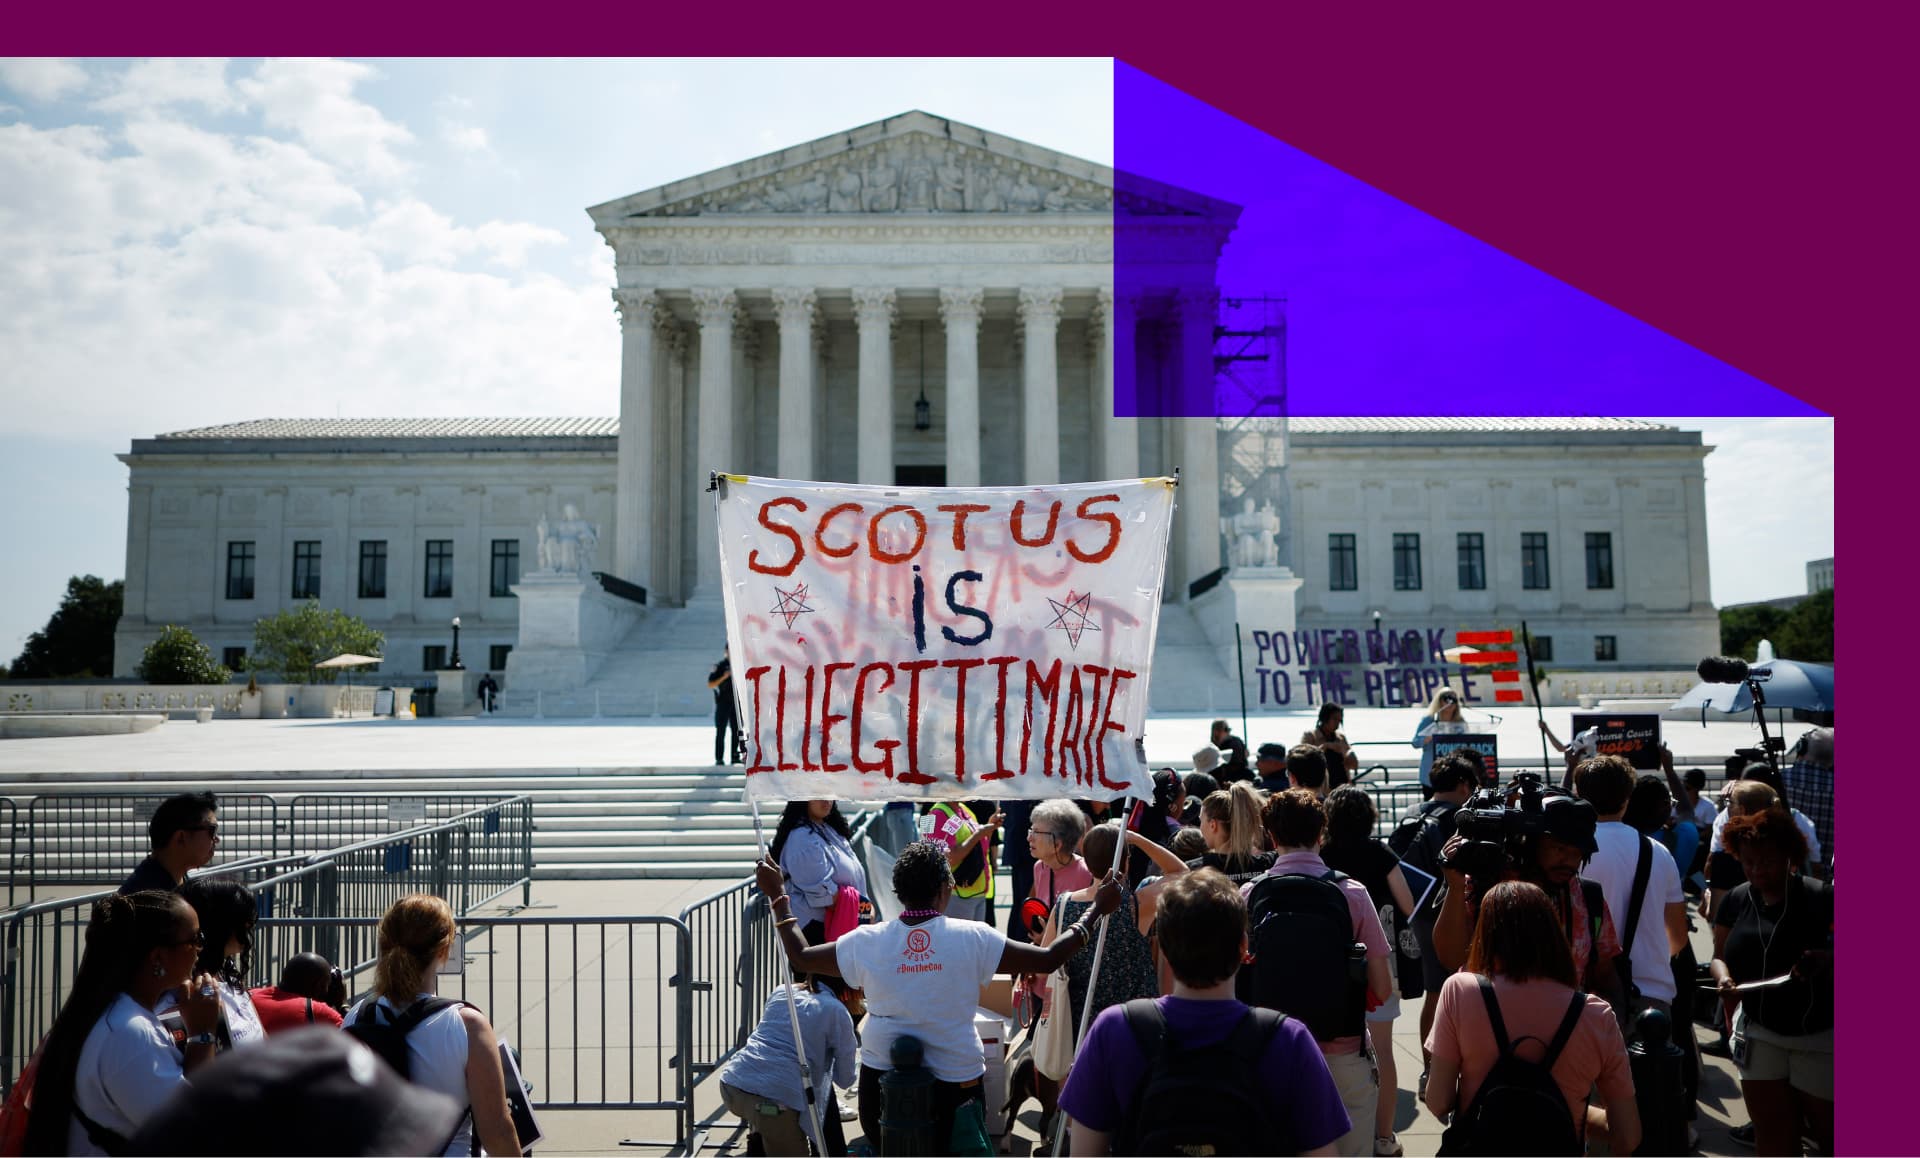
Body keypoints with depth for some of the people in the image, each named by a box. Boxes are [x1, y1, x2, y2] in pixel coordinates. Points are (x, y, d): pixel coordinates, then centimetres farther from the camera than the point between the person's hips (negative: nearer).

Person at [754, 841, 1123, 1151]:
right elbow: (1048, 958, -14)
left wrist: (776, 895, 11)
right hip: (954, 1081, -2)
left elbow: (800, 957, 2)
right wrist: (1096, 909, -4)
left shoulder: (868, 942, -9)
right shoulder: (972, 938, -15)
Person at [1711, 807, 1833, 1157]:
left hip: (1820, 1037, -3)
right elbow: (1719, 956, 9)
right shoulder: (1736, 900, 1)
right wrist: (1723, 978, -12)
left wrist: (1827, 958, -28)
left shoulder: (1822, 898, -12)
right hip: (1759, 1034, 3)